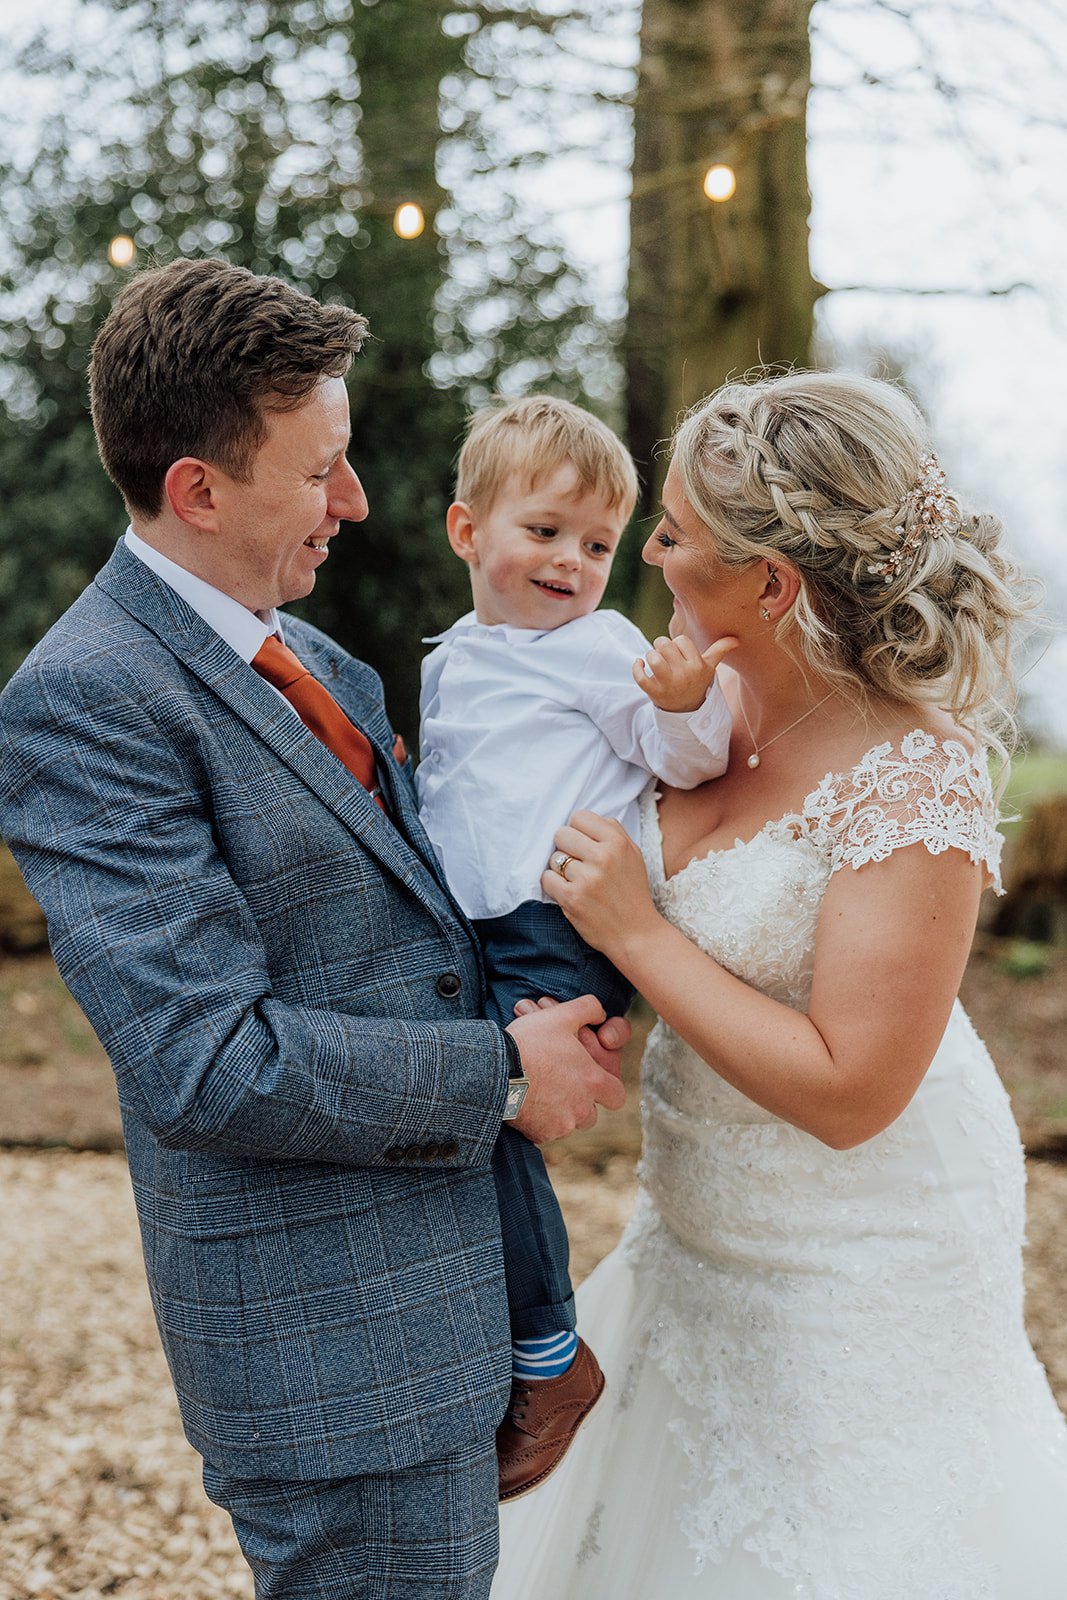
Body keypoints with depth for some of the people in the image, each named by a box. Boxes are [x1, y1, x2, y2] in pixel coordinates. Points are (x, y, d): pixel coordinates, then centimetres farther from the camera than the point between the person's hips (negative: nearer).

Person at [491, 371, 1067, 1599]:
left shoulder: (916, 786, -28)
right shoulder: (729, 687, -6)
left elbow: (844, 1092, -27)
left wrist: (635, 936, -25)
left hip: (854, 1254, -7)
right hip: (706, 1219, 8)